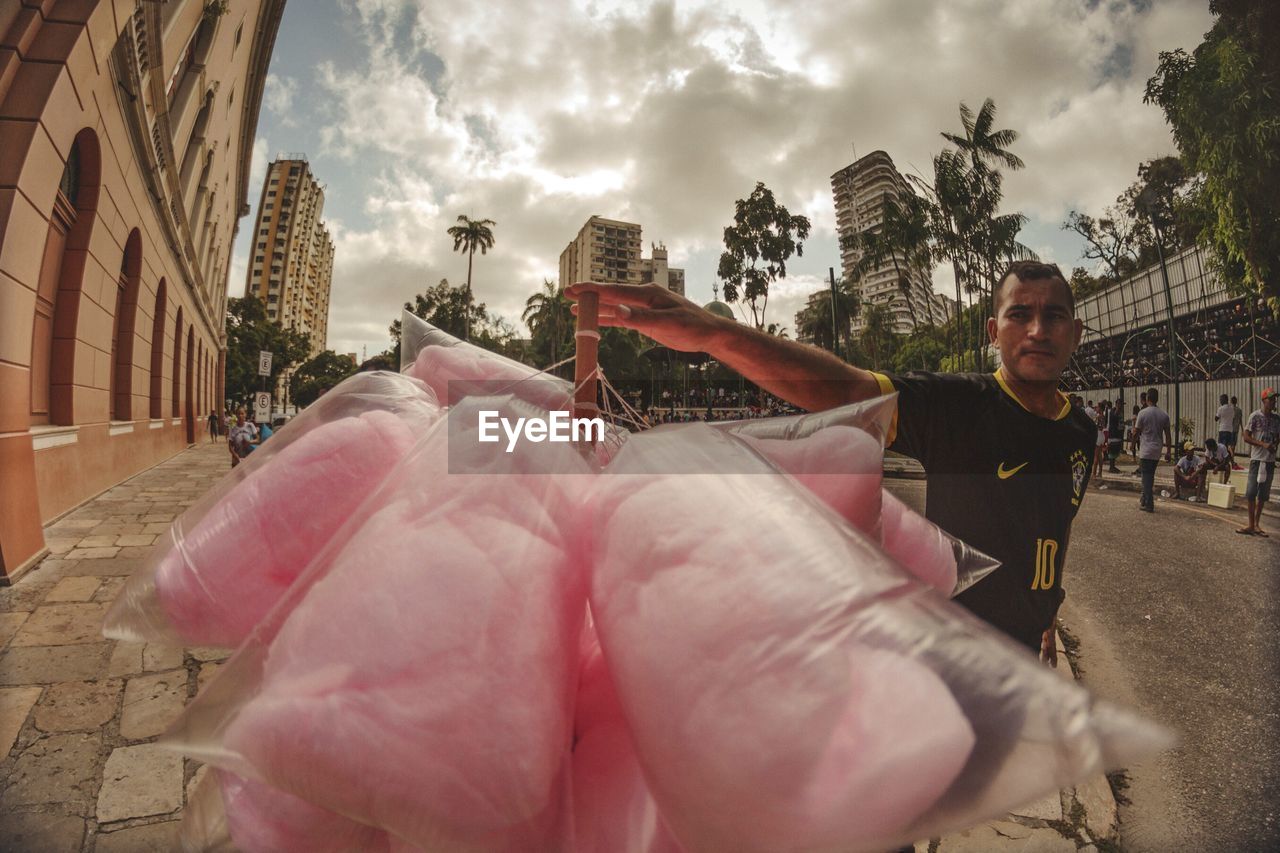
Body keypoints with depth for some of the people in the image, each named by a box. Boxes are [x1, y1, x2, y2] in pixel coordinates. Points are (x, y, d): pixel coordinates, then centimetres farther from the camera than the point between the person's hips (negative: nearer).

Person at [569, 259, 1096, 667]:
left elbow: (1057, 531, 14)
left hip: (1023, 650, 7)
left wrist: (1046, 622, 19)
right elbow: (842, 388, -39)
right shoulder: (957, 404, -20)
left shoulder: (1080, 433, 1)